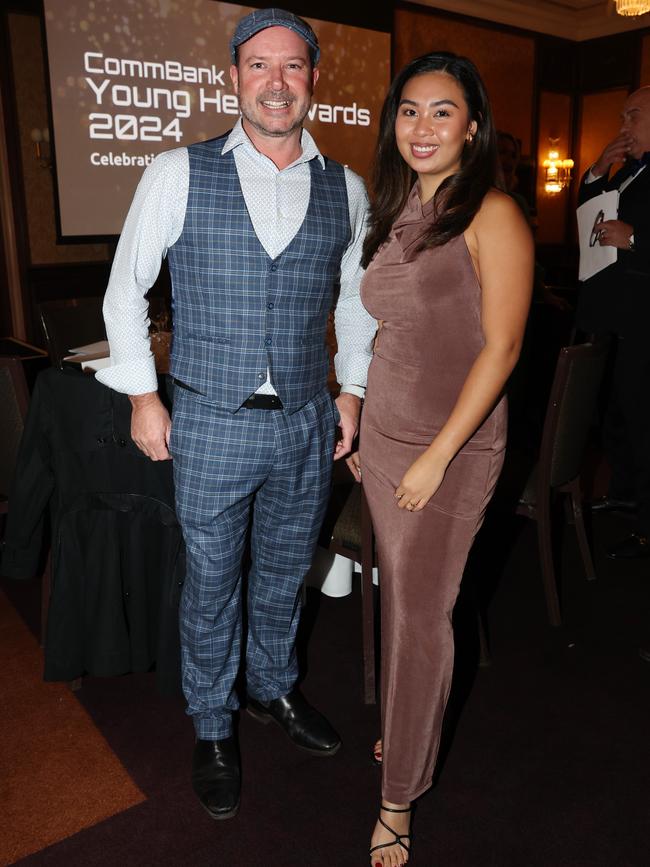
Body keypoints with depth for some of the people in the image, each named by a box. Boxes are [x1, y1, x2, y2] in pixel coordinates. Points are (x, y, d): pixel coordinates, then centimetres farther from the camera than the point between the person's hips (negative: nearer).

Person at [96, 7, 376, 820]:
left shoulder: (345, 188, 3)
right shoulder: (178, 173, -5)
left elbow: (357, 294, 15)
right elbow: (126, 287, 2)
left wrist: (352, 387, 9)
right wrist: (142, 393, -1)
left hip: (308, 420, 3)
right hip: (211, 422, -2)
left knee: (285, 570, 19)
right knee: (211, 580, 12)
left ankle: (273, 688, 46)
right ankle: (211, 727, 36)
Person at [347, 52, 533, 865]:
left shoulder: (492, 217, -10)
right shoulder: (392, 213, 11)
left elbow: (500, 347, -14)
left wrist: (438, 456, -16)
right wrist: (354, 425, 14)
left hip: (453, 447, -6)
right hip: (383, 435, 6)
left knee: (421, 615, 1)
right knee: (399, 599, 15)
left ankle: (398, 798, 19)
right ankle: (410, 729, 38)